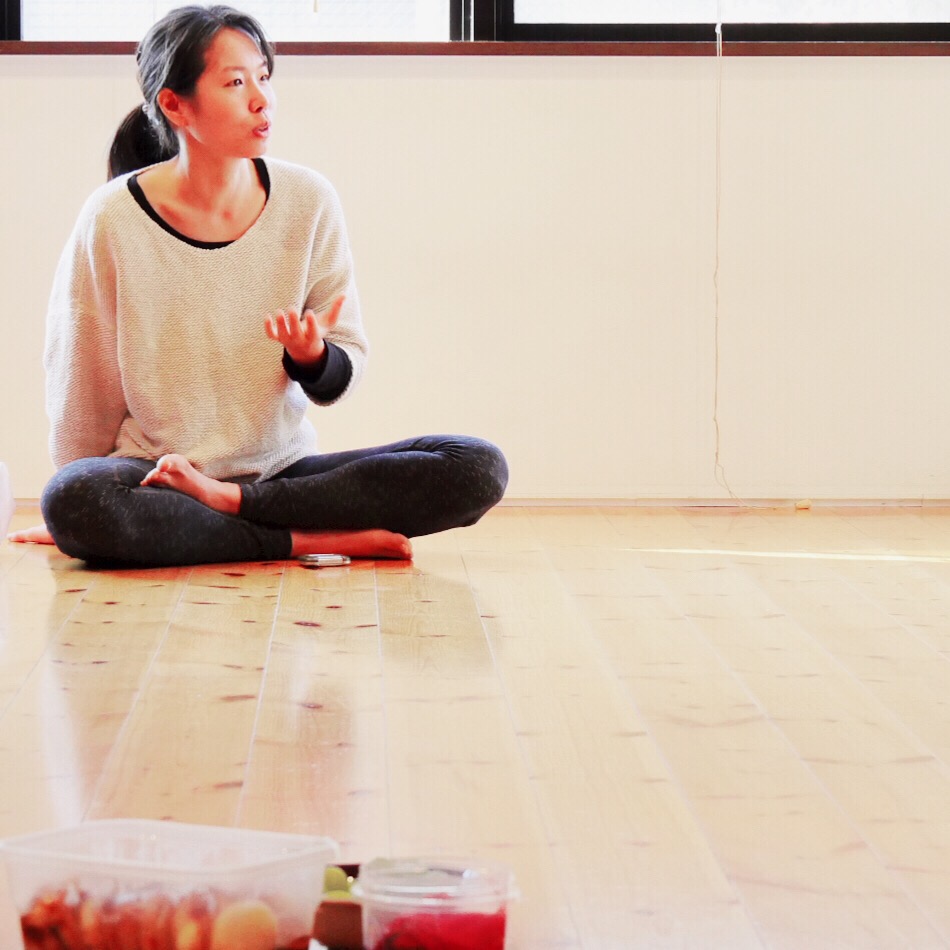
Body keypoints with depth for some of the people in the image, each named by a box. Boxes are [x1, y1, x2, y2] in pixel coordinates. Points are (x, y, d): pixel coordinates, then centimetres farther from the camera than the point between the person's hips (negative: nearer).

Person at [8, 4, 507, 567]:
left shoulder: (308, 201, -1)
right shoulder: (113, 220, -8)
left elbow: (341, 380, 4)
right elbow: (82, 386, 2)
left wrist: (311, 356, -17)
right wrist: (87, 499, 3)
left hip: (280, 467, 3)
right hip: (152, 473, -3)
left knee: (477, 468, -18)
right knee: (73, 502, -38)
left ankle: (225, 501, -18)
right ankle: (310, 539, -23)